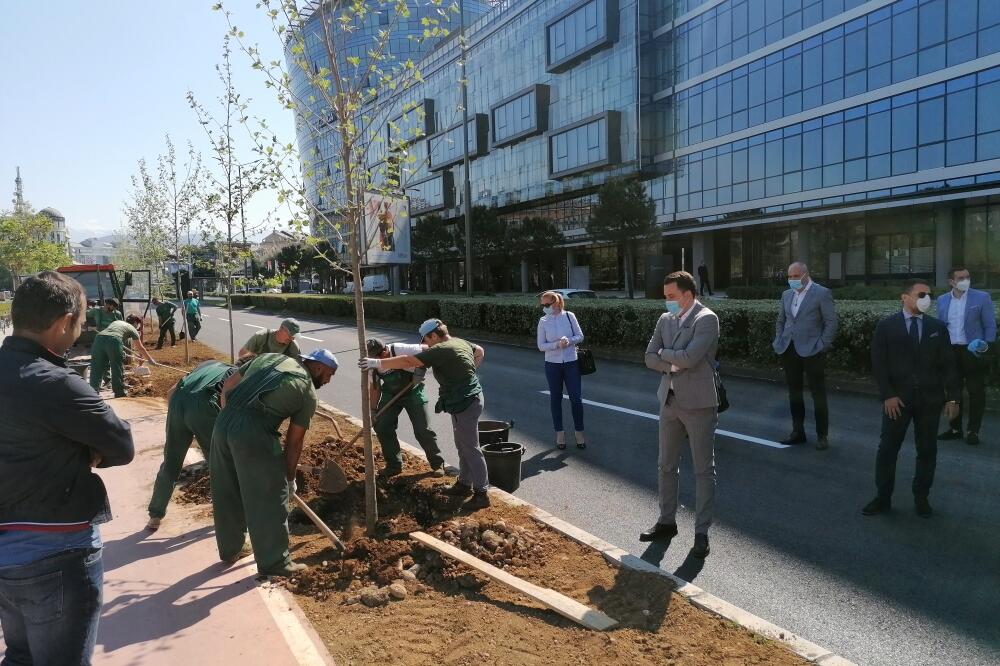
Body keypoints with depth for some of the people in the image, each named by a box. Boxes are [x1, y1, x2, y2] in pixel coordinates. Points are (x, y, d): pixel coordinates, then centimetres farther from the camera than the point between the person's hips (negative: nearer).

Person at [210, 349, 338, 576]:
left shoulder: (270, 357, 22)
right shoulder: (308, 392, 7)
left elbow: (227, 386, 22)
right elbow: (294, 442, 9)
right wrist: (290, 478, 20)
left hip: (222, 423, 7)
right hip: (253, 433, -7)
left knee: (227, 493, 21)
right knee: (270, 497, 7)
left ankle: (230, 550, 38)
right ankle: (274, 561, 17)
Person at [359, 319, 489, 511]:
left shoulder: (440, 350, -19)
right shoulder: (461, 342, 10)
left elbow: (408, 361, -24)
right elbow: (480, 352, 30)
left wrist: (378, 363, -22)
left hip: (464, 403, -10)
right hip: (469, 398, 10)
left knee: (470, 449, -4)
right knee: (462, 445, 19)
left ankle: (481, 494, 3)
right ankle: (464, 484, 31)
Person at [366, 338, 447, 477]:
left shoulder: (401, 350, -31)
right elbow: (375, 387, -2)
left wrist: (420, 369, -34)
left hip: (412, 391, -4)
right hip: (390, 394, 5)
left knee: (422, 430, -3)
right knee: (381, 427, -4)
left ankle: (437, 463, 16)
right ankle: (393, 465, 12)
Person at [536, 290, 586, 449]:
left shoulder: (569, 316, -4)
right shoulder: (543, 322, -3)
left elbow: (580, 336, 2)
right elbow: (541, 346, -3)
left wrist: (569, 340, -18)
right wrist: (557, 344, -18)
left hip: (571, 363, 0)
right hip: (552, 364, 1)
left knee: (576, 398, 1)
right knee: (555, 398, 9)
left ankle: (579, 432, 16)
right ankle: (559, 433, 22)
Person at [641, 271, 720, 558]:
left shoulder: (706, 319, -12)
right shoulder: (665, 320, 7)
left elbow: (690, 357, -24)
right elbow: (650, 358, 3)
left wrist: (664, 353, -7)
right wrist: (674, 364, -13)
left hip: (698, 403, -7)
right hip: (669, 400, 7)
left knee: (704, 469, 3)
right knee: (666, 465, 15)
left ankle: (702, 533, 13)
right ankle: (667, 522, 30)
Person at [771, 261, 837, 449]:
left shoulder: (822, 293, -5)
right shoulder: (787, 294, 13)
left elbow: (831, 323, -6)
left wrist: (822, 346, -12)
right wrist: (779, 342, 9)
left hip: (811, 351, -6)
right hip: (788, 350, 6)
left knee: (818, 394, 2)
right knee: (794, 392, 12)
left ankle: (822, 435, 12)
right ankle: (797, 431, 23)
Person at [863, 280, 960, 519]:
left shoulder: (938, 327, 6)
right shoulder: (886, 326, -1)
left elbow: (948, 364, 5)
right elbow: (879, 363, -5)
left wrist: (952, 397, -1)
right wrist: (887, 395, -12)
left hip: (930, 399, 2)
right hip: (897, 399, -2)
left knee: (927, 451, 10)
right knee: (887, 449, 3)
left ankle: (921, 498, 24)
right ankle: (883, 498, 14)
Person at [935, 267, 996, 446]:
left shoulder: (982, 297, -3)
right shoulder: (942, 300, 7)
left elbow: (990, 326, -1)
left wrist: (986, 345, -13)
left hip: (973, 352, -3)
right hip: (950, 352, 3)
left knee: (976, 393, 3)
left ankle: (973, 431, 13)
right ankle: (955, 428, 22)